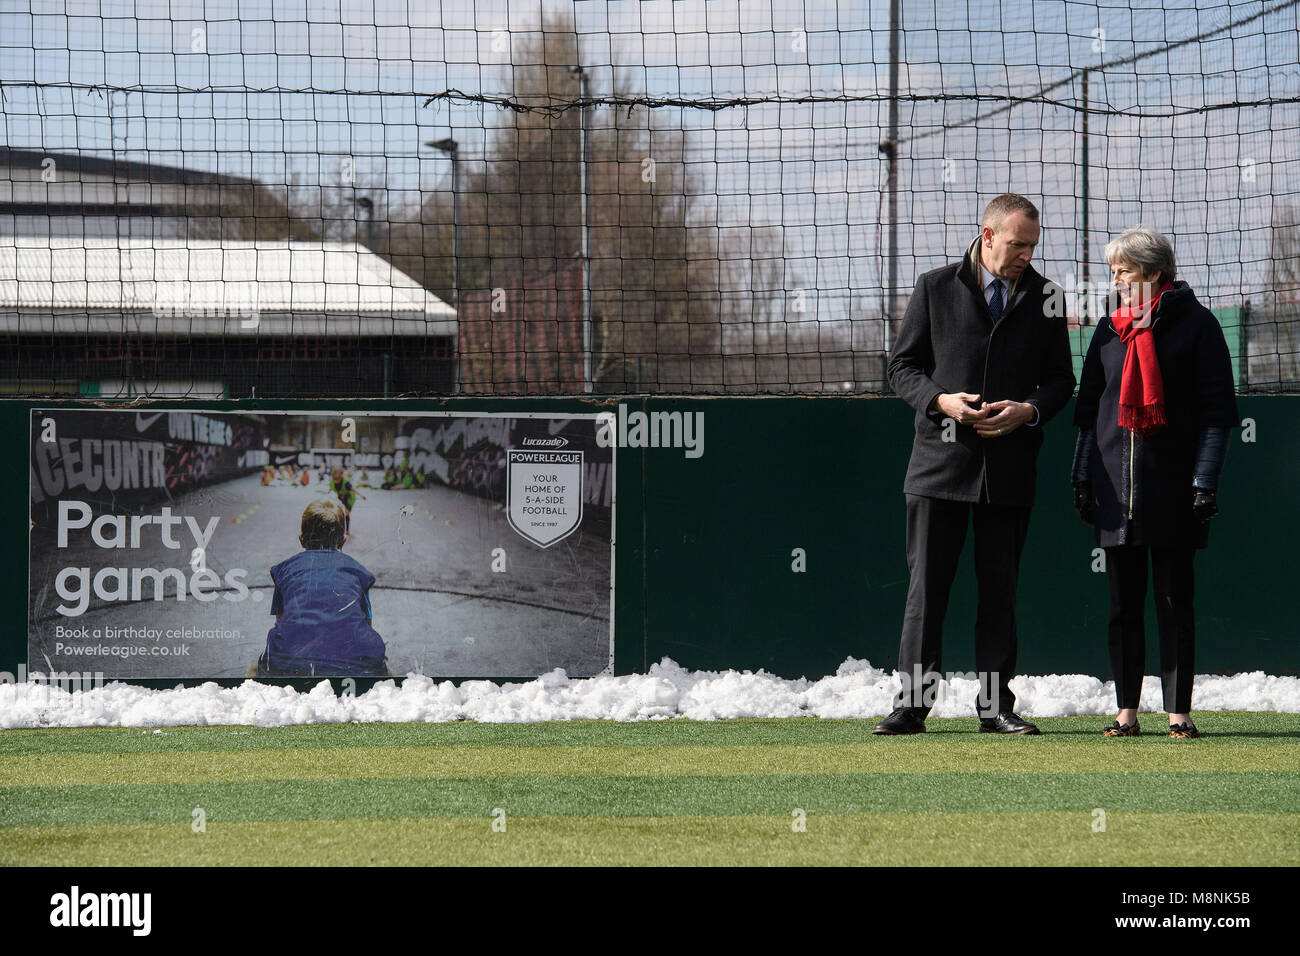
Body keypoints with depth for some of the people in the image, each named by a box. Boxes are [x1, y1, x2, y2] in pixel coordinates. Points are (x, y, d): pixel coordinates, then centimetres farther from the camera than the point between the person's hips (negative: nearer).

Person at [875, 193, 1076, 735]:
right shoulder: (935, 289, 3)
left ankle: (996, 706, 11)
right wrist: (940, 400, -13)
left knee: (1000, 592, 5)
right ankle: (912, 702, 2)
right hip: (941, 462, -1)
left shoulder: (1045, 298, 7)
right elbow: (902, 367, 5)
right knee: (926, 589, -2)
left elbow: (1061, 379, 11)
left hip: (1009, 467, 1)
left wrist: (1028, 411, -9)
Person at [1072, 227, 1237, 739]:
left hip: (1172, 486, -4)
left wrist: (1205, 481, -9)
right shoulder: (1110, 330, 14)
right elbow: (1089, 409, 18)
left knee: (1174, 601, -1)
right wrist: (1082, 478, 11)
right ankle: (1127, 711, 7)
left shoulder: (1195, 325, 0)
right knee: (1123, 604, 4)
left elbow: (1216, 409, -2)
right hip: (1115, 485, 4)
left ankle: (1178, 712, 2)